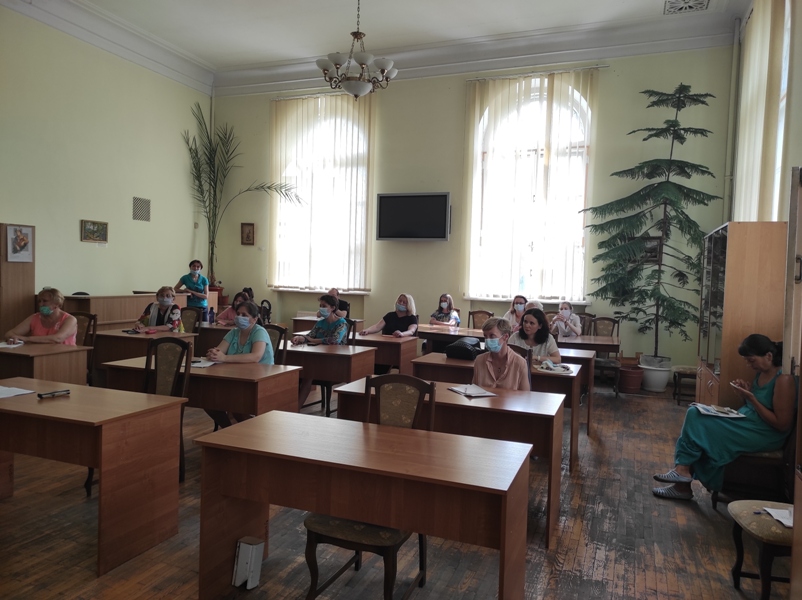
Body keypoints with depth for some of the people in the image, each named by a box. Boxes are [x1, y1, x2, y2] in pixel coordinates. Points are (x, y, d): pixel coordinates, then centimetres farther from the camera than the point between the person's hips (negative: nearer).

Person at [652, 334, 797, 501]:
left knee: (700, 421, -21)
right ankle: (682, 485, -13)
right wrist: (746, 392, -2)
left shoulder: (784, 380, -17)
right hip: (746, 424, 9)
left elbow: (782, 424, -20)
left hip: (765, 435, -9)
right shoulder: (761, 373, 10)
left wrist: (751, 398, -22)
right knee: (695, 414, -11)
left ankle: (683, 470, -7)